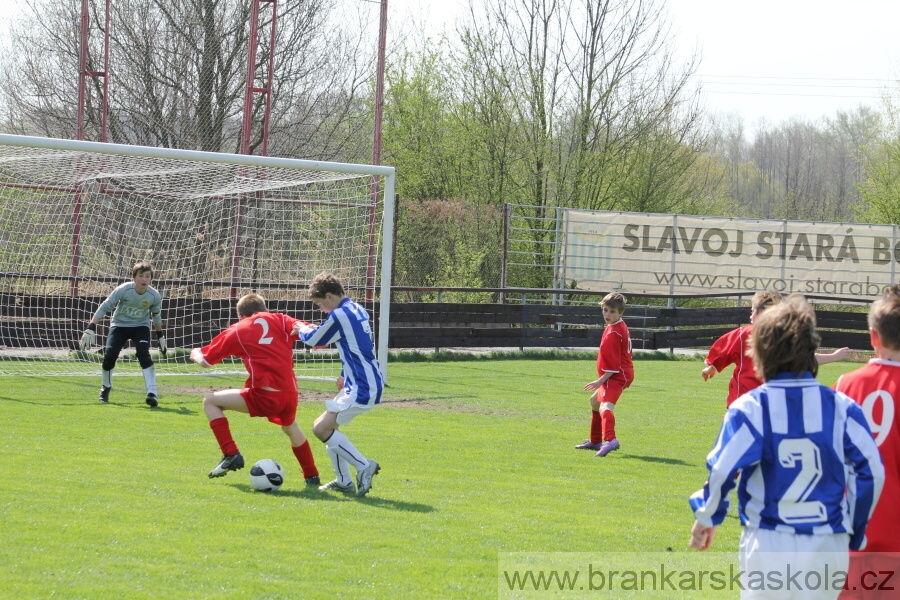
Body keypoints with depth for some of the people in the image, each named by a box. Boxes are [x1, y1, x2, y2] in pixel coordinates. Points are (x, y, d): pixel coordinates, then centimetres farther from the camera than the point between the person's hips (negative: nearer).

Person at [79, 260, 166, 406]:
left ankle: (152, 393, -23)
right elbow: (104, 308, -21)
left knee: (144, 355, -23)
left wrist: (160, 336, 11)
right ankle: (106, 387, 14)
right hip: (119, 325, 0)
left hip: (140, 326, 0)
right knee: (109, 355, -15)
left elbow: (156, 317, 3)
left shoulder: (154, 296, -18)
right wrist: (90, 329, -26)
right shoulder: (123, 290, -25)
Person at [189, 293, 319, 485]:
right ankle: (311, 475, 41)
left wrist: (195, 354, 39)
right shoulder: (279, 320, 15)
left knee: (210, 401, 13)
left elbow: (205, 360, 20)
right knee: (290, 427, 38)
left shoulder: (237, 330, 12)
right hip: (290, 394, 4)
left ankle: (231, 455, 5)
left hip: (265, 396, -4)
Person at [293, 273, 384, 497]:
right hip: (370, 382, 10)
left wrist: (301, 328, 19)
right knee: (329, 424, 17)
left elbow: (313, 339, 0)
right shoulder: (357, 310, 12)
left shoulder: (339, 315, -15)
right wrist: (346, 375, 28)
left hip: (362, 388, -10)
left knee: (321, 428, -13)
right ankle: (343, 481, 19)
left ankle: (364, 466, -13)